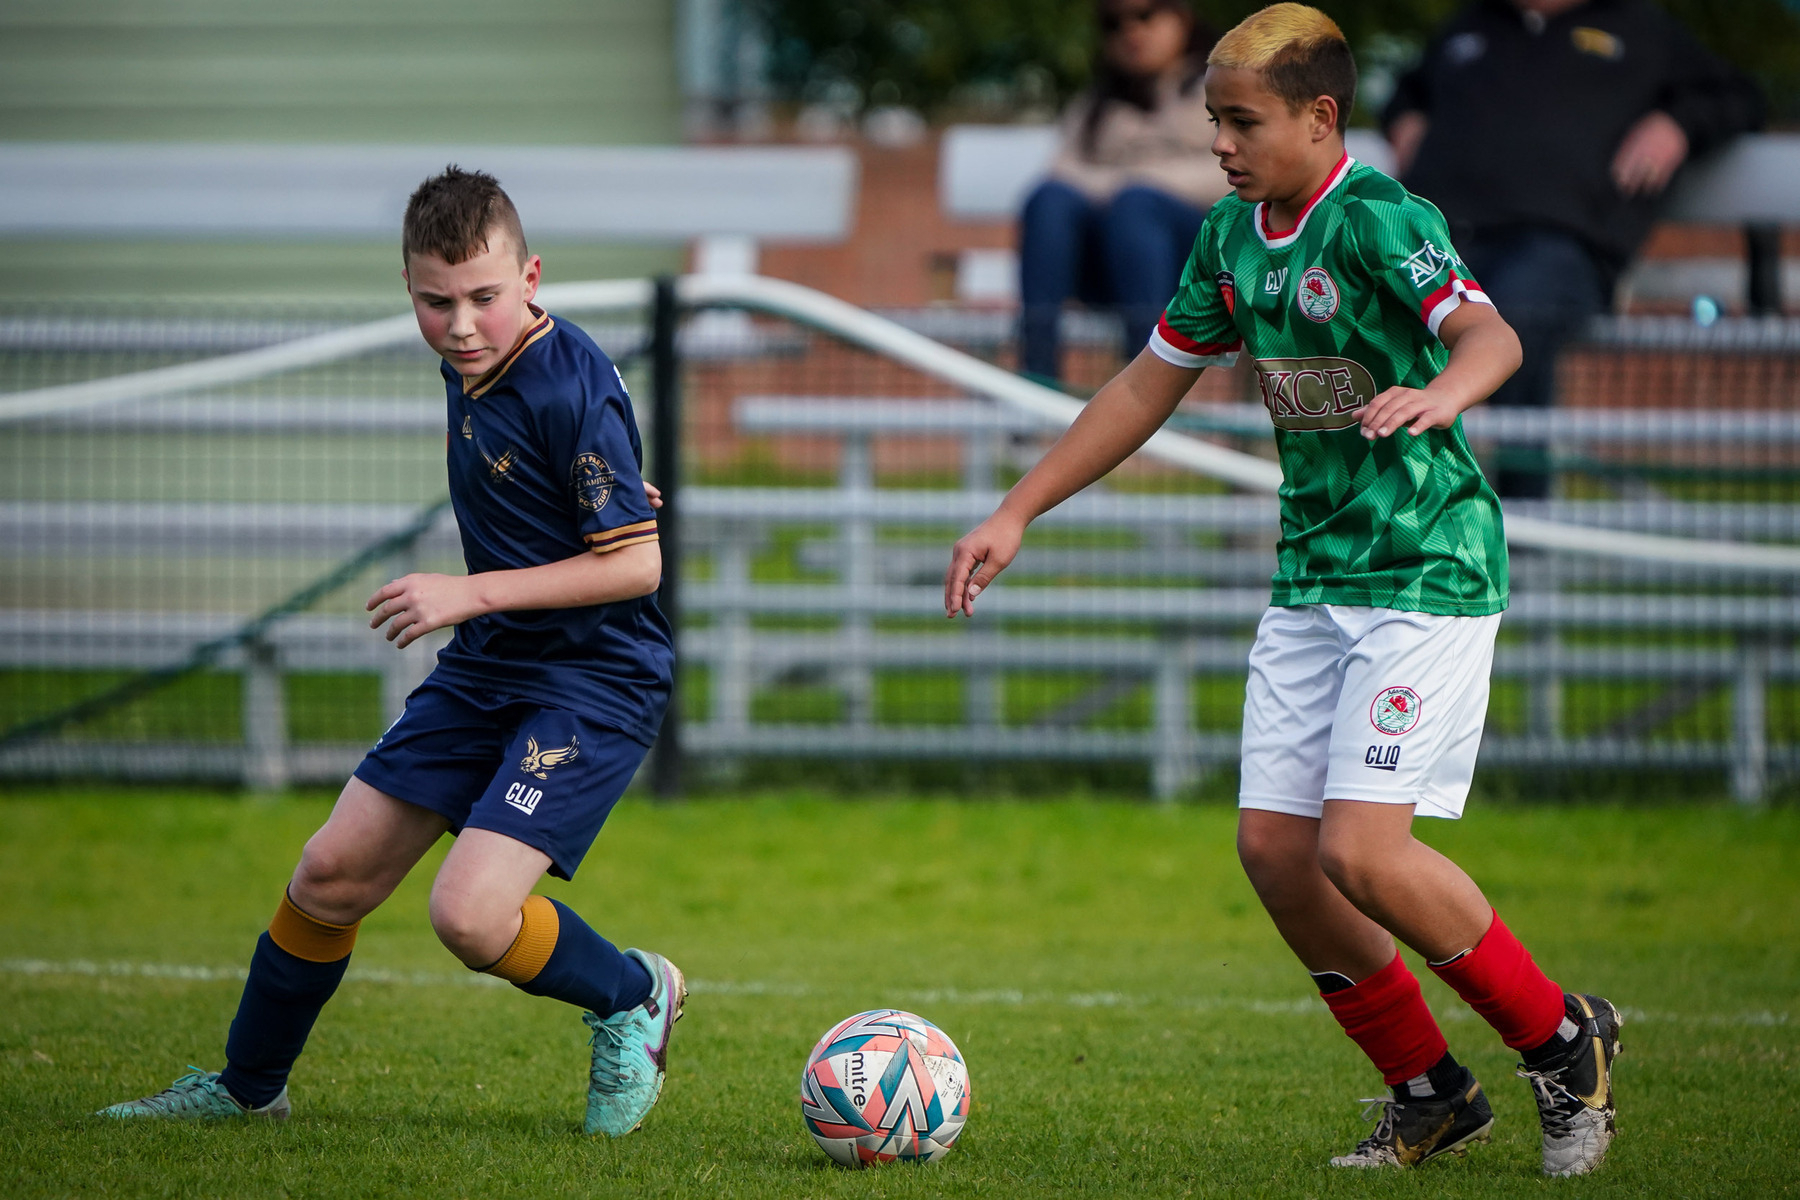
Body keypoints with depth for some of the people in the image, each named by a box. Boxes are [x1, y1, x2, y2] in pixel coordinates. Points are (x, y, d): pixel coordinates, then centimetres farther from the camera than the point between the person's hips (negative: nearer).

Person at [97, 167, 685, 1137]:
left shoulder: (573, 391, -23)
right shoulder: (470, 365, 3)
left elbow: (635, 562, -23)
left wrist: (472, 593, -23)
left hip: (594, 683, -8)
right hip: (485, 666, 8)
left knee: (469, 914, -22)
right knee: (330, 876, 9)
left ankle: (634, 996, 7)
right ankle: (245, 1087, 29)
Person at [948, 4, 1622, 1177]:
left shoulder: (1378, 220, -16)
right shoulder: (1233, 237, 8)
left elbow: (1492, 335, -32)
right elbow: (1148, 386, 19)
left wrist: (1439, 391, -55)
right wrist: (1015, 515, 18)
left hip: (1428, 573, -8)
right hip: (1313, 575, 8)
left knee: (1360, 850, -17)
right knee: (1274, 846, 0)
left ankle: (1564, 1041, 4)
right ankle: (1432, 1092, 16)